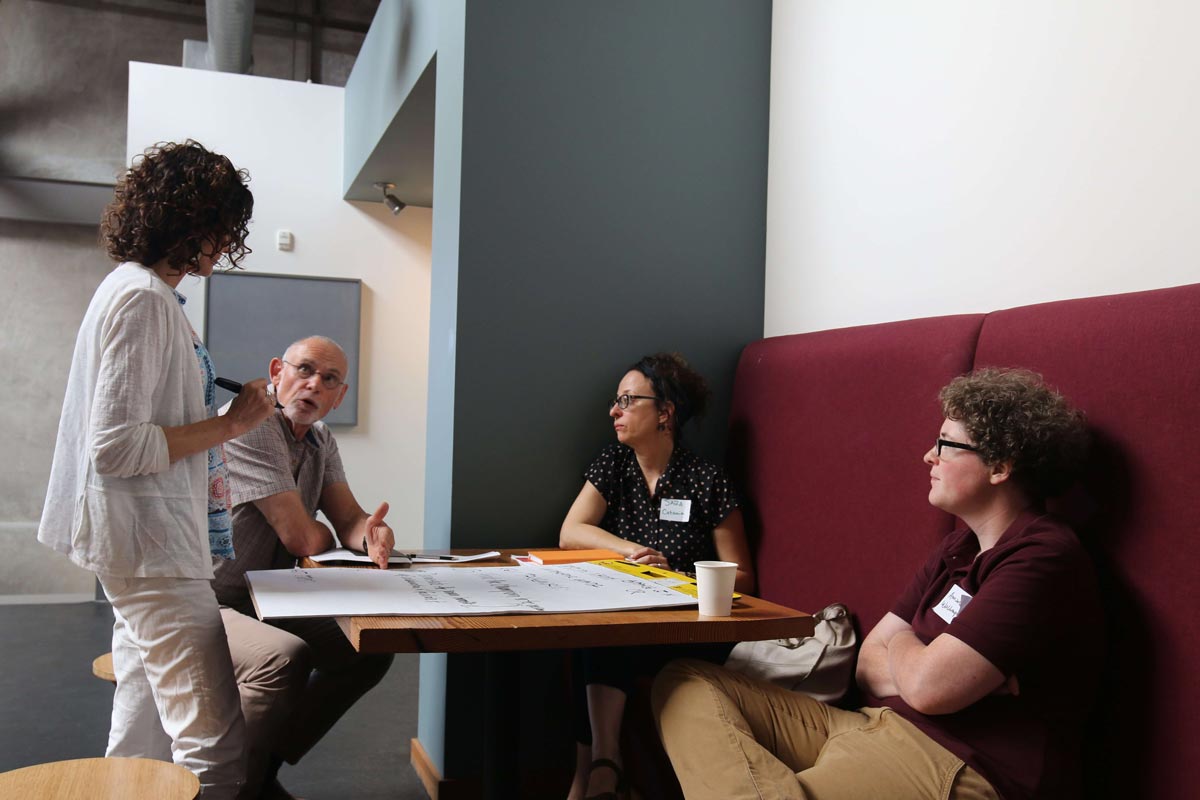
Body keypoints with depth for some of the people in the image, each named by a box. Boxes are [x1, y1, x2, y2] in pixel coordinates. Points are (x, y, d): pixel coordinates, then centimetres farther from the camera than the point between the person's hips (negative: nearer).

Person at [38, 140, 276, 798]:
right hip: (152, 546, -11)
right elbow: (116, 448, -21)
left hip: (148, 545, 11)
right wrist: (230, 424, -15)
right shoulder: (144, 299, -15)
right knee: (214, 747, -12)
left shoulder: (142, 291, 16)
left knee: (144, 738, 18)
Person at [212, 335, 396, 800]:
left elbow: (349, 519, 5)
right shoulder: (250, 426, -21)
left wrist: (374, 535, -20)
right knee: (284, 656, -35)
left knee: (370, 651, 3)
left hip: (262, 602, 9)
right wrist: (325, 537, 0)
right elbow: (300, 537, -24)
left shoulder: (320, 441, 10)